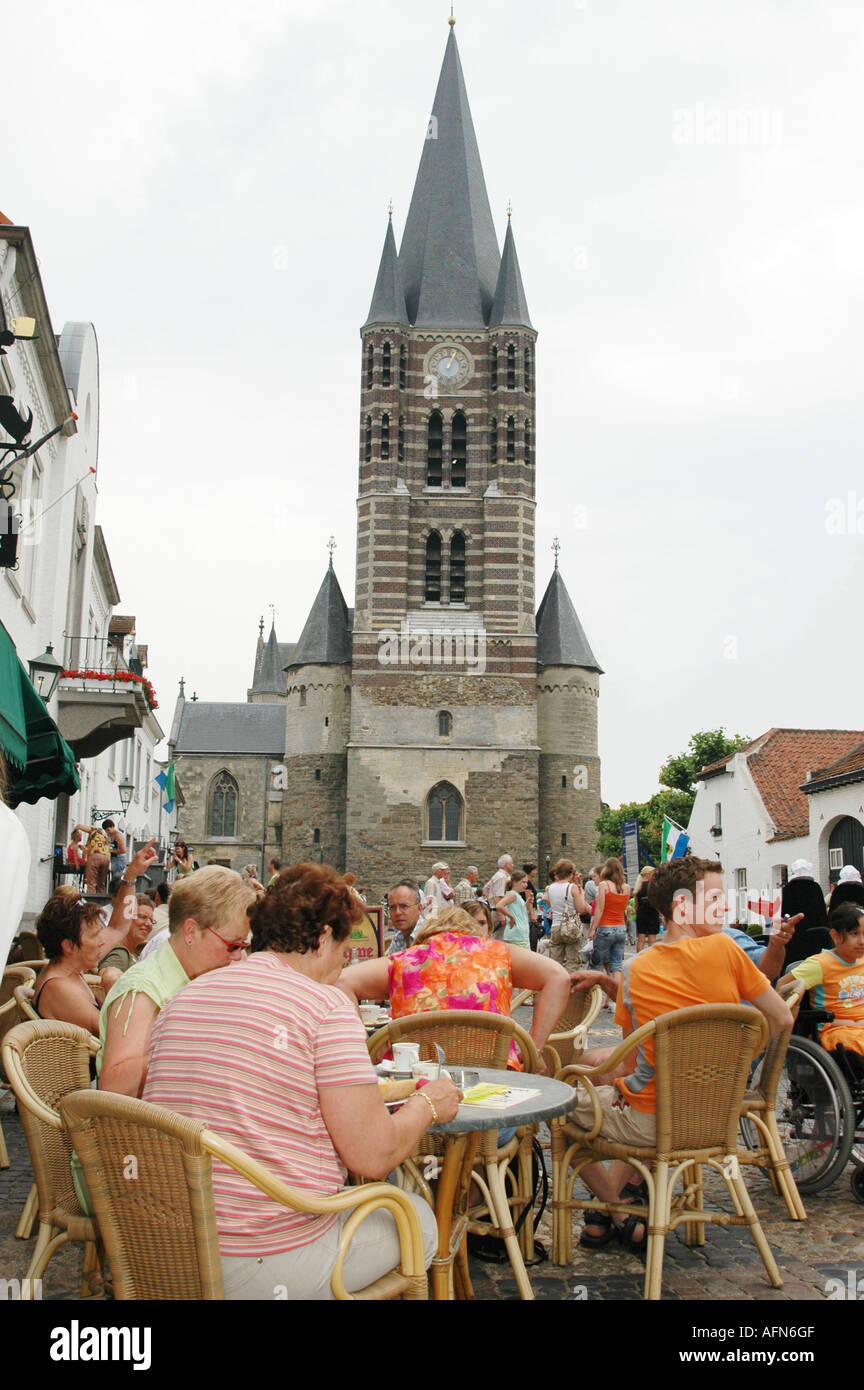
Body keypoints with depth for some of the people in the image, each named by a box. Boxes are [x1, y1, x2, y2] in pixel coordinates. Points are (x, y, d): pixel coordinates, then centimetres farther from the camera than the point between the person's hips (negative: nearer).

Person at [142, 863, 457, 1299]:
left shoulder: (182, 999, 6)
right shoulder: (326, 1006, -13)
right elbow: (374, 1155, -15)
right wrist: (427, 1105, 5)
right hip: (268, 1267, -7)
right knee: (418, 1217, 16)